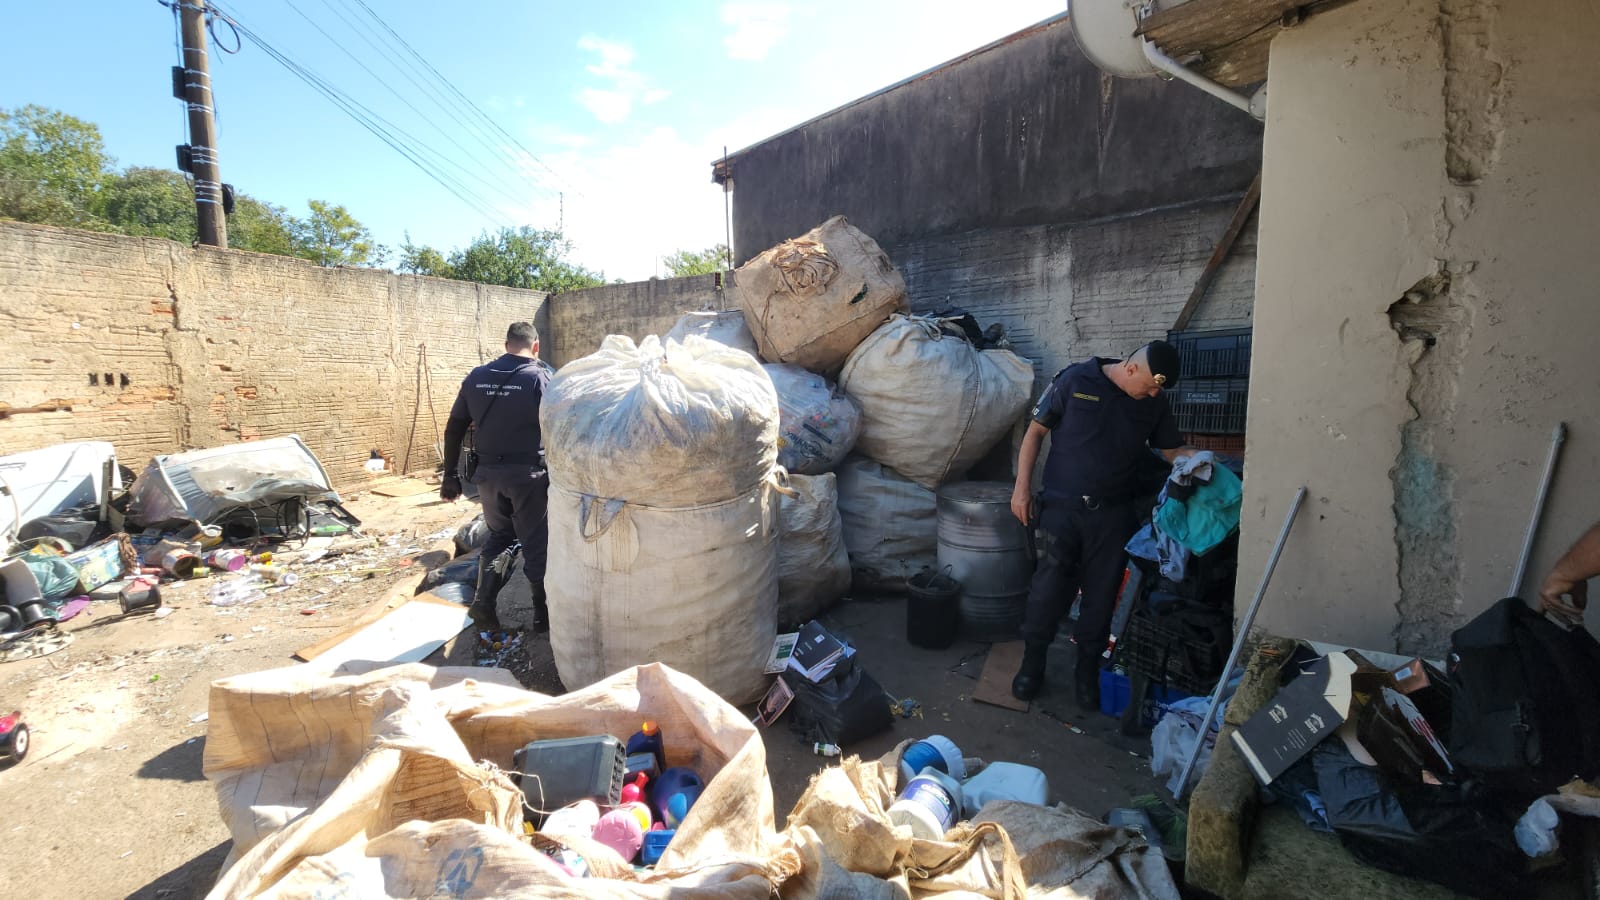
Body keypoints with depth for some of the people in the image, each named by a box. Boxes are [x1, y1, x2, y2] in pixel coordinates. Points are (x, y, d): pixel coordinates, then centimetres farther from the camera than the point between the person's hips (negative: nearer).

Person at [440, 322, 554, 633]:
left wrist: (451, 475, 15)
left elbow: (454, 429, 8)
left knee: (498, 536, 23)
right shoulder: (542, 377, -7)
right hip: (528, 474, -4)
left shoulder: (475, 377, 6)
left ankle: (483, 601, 13)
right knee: (536, 543, 7)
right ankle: (543, 613, 16)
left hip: (489, 473, 4)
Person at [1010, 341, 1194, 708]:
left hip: (1114, 514, 3)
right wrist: (1021, 487, -7)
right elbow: (1035, 432, -2)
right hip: (1062, 508, -3)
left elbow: (1174, 450, 15)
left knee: (1102, 594, 7)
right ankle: (1032, 662, 15)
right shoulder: (1074, 381, -6)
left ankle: (1088, 668, 25)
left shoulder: (1153, 403, 6)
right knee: (1048, 588, -3)